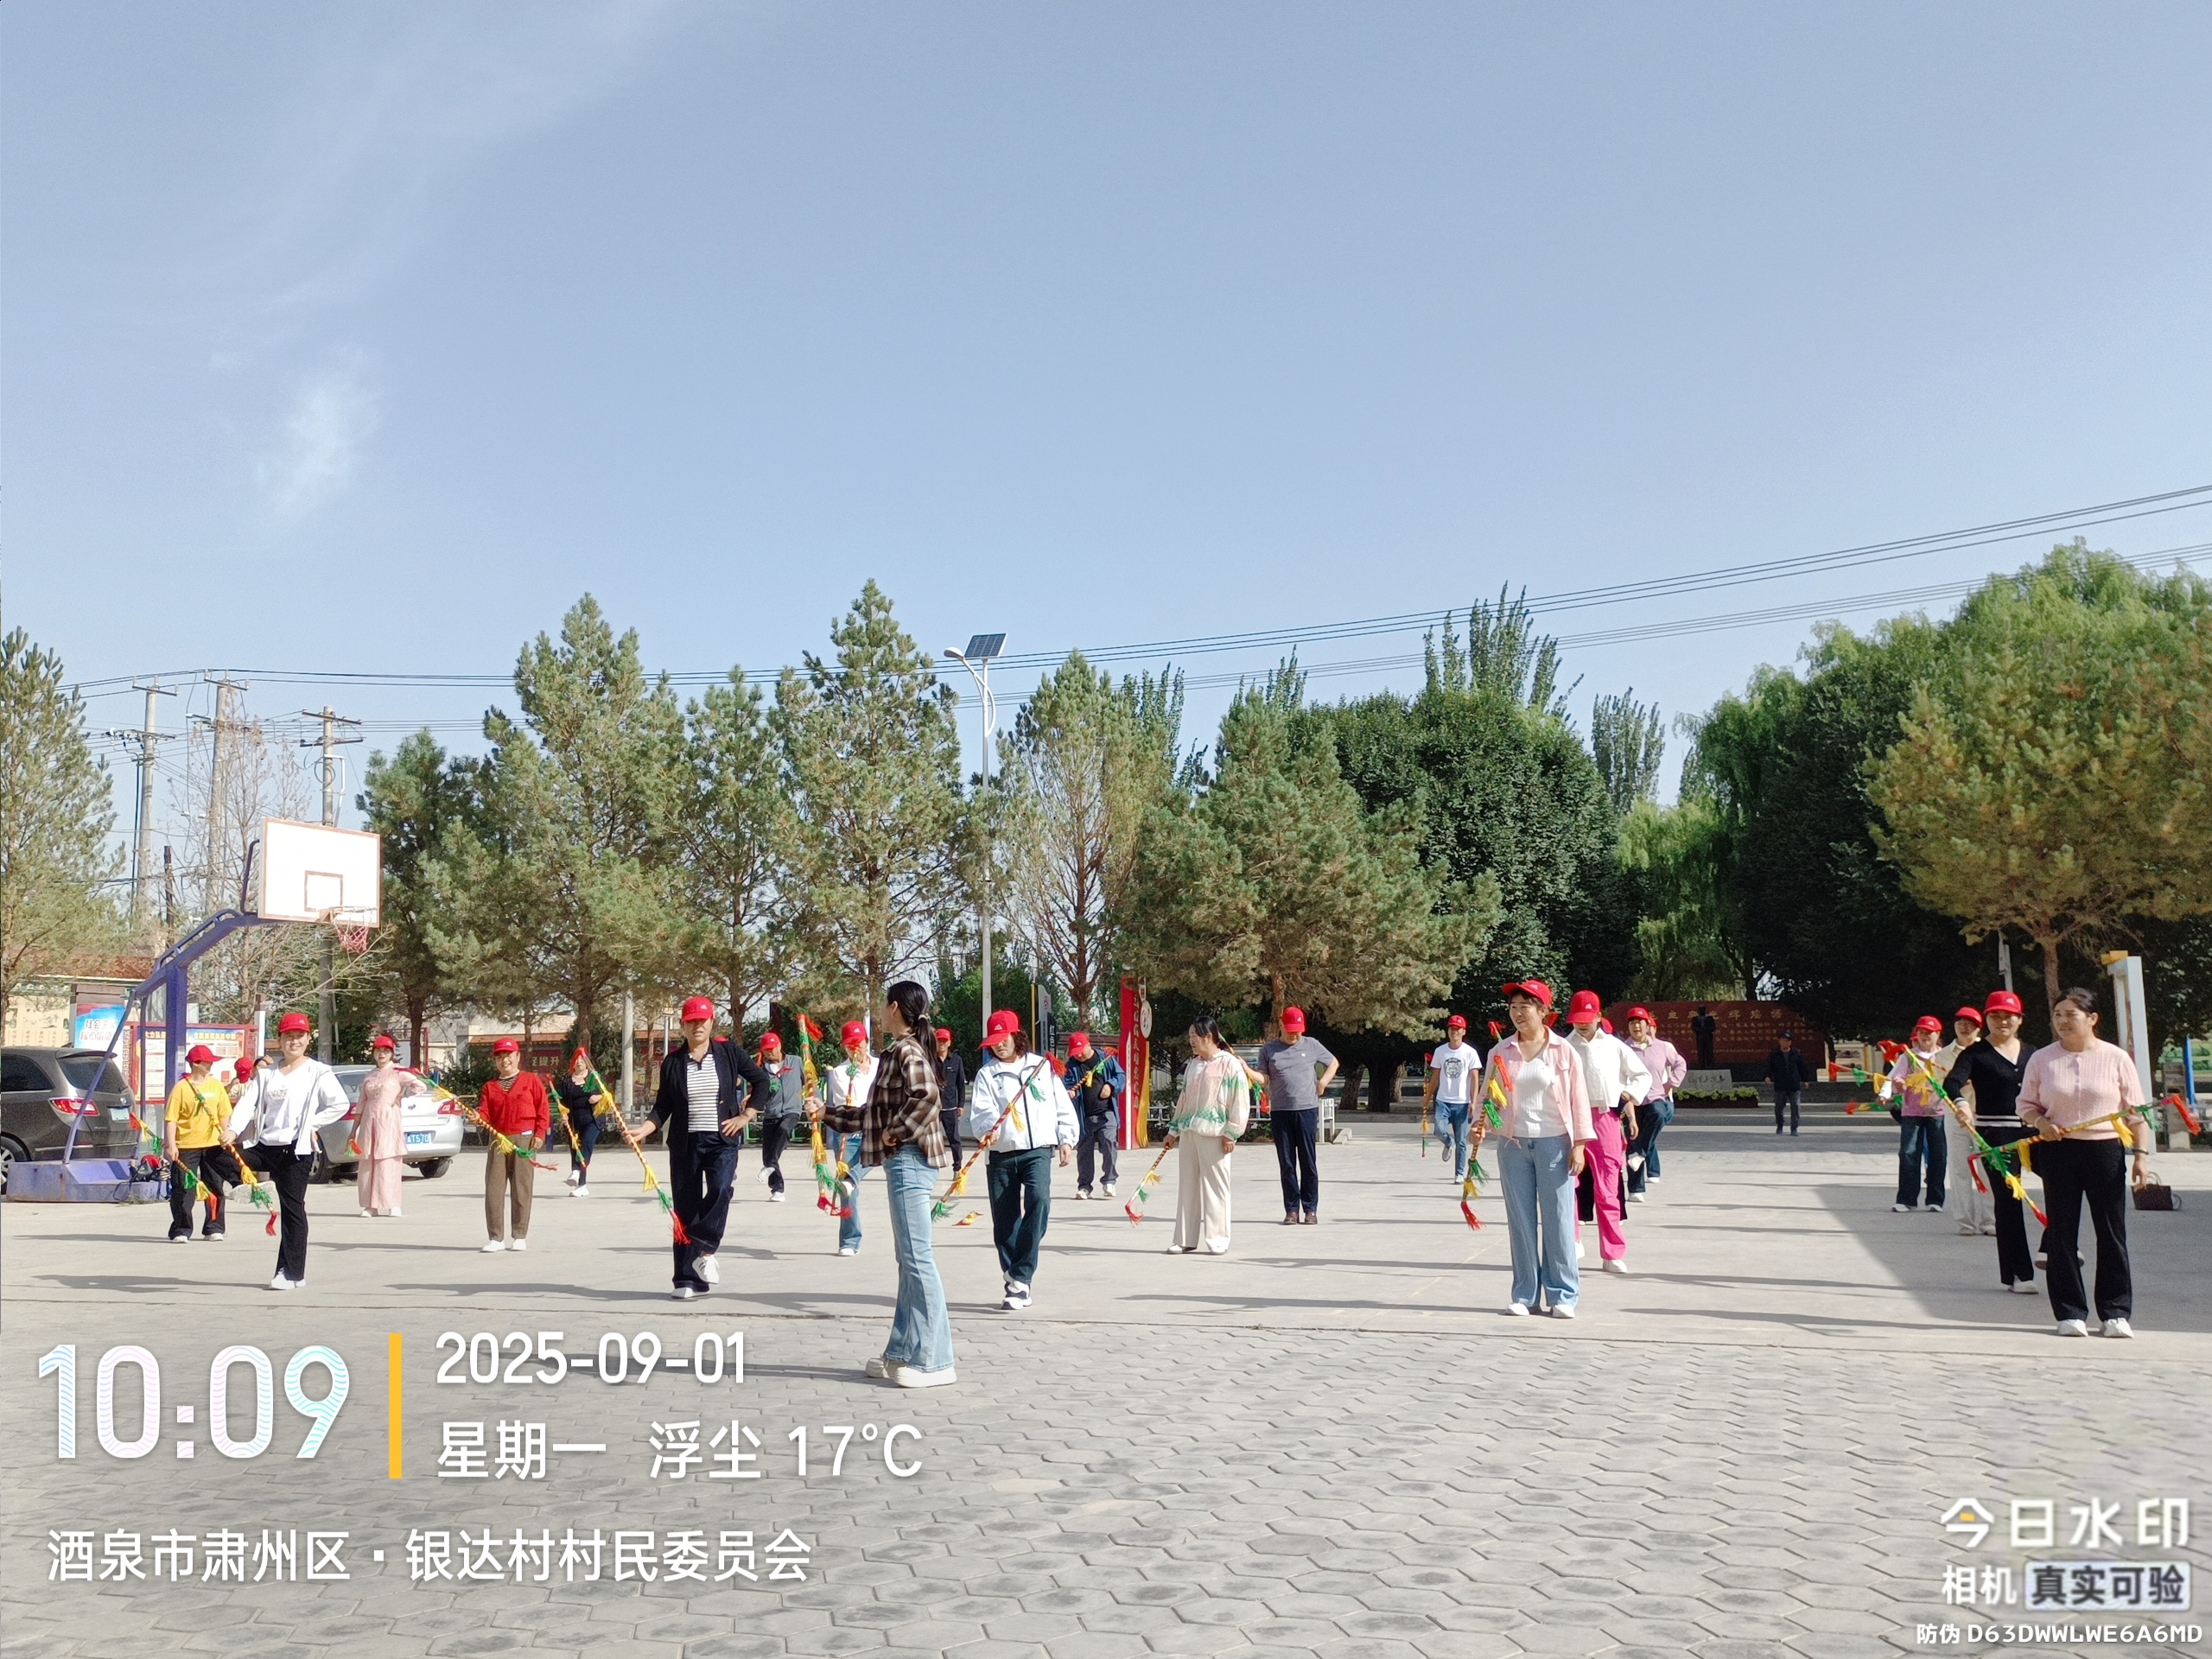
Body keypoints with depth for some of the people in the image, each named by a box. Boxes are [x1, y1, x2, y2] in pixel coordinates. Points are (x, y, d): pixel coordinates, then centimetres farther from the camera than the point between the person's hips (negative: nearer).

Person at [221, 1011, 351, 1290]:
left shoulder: (317, 1073, -1)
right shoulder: (266, 1073, 14)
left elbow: (340, 1104, -9)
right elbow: (248, 1102, 1)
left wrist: (310, 1123, -10)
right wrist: (233, 1130, -15)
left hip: (295, 1150, -5)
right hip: (262, 1146, 5)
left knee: (292, 1210, -1)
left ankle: (292, 1273, 5)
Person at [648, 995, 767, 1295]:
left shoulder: (728, 1052, 0)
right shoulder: (673, 1061, 3)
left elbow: (761, 1079, 7)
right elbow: (663, 1106, 7)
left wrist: (746, 1116, 1)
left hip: (722, 1140, -2)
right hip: (684, 1143, 2)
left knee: (720, 1189, -28)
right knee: (686, 1208, 3)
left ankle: (705, 1249, -16)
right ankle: (689, 1280, 8)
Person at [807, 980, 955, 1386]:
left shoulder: (906, 1051, -11)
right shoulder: (897, 1052, 18)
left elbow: (926, 1096, -28)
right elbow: (871, 1114, 22)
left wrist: (897, 1131, -17)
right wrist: (826, 1112, 23)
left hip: (909, 1159, -10)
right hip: (901, 1161, 10)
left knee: (916, 1257, -9)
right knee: (908, 1258, 13)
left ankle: (933, 1361, -6)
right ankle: (904, 1352, 20)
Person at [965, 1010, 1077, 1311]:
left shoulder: (1043, 1066, 10)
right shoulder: (986, 1074, 8)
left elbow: (1063, 1106, 13)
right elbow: (981, 1111, -8)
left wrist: (1066, 1139, 4)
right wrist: (987, 1131, -28)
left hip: (1038, 1150, -1)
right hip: (1001, 1154, 1)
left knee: (1038, 1200, -25)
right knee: (1004, 1222, 2)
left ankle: (1020, 1277, -20)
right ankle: (1016, 1287, 13)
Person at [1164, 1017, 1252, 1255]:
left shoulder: (1230, 1064, -5)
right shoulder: (1192, 1065, 16)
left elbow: (1240, 1101, -9)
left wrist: (1231, 1134, -12)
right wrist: (1173, 1131, 20)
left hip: (1214, 1134, -7)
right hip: (1188, 1133, 7)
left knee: (1215, 1187, -2)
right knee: (1187, 1187, 8)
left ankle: (1218, 1240, 5)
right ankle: (1185, 1240, 14)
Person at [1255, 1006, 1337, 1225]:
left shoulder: (1311, 1045, 9)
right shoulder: (1268, 1049, 8)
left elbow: (1333, 1063, 21)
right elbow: (1264, 1080, 4)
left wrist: (1323, 1082, 5)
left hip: (1307, 1109, -1)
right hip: (1280, 1111, 1)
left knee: (1308, 1162, 0)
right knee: (1286, 1164, 2)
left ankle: (1310, 1209, 7)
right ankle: (1291, 1210, 8)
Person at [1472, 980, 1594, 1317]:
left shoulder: (1563, 1051, 0)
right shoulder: (1501, 1053, 6)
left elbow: (1578, 1098, 1)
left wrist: (1579, 1144, -4)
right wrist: (1480, 1126, -9)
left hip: (1553, 1142, -2)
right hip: (1513, 1144, 2)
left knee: (1558, 1219, 0)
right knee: (1520, 1220, 5)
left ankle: (1562, 1295, 9)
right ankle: (1525, 1294, 13)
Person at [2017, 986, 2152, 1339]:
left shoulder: (2116, 1058, 2)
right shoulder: (2041, 1059, 5)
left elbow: (2135, 1111, 4)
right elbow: (2026, 1104, 11)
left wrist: (2142, 1153, -3)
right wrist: (2040, 1123, -9)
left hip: (2106, 1151, -1)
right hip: (2058, 1152, 1)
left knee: (2111, 1232, 3)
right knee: (2061, 1233, 2)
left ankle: (2116, 1312, 13)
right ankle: (2069, 1312, 11)